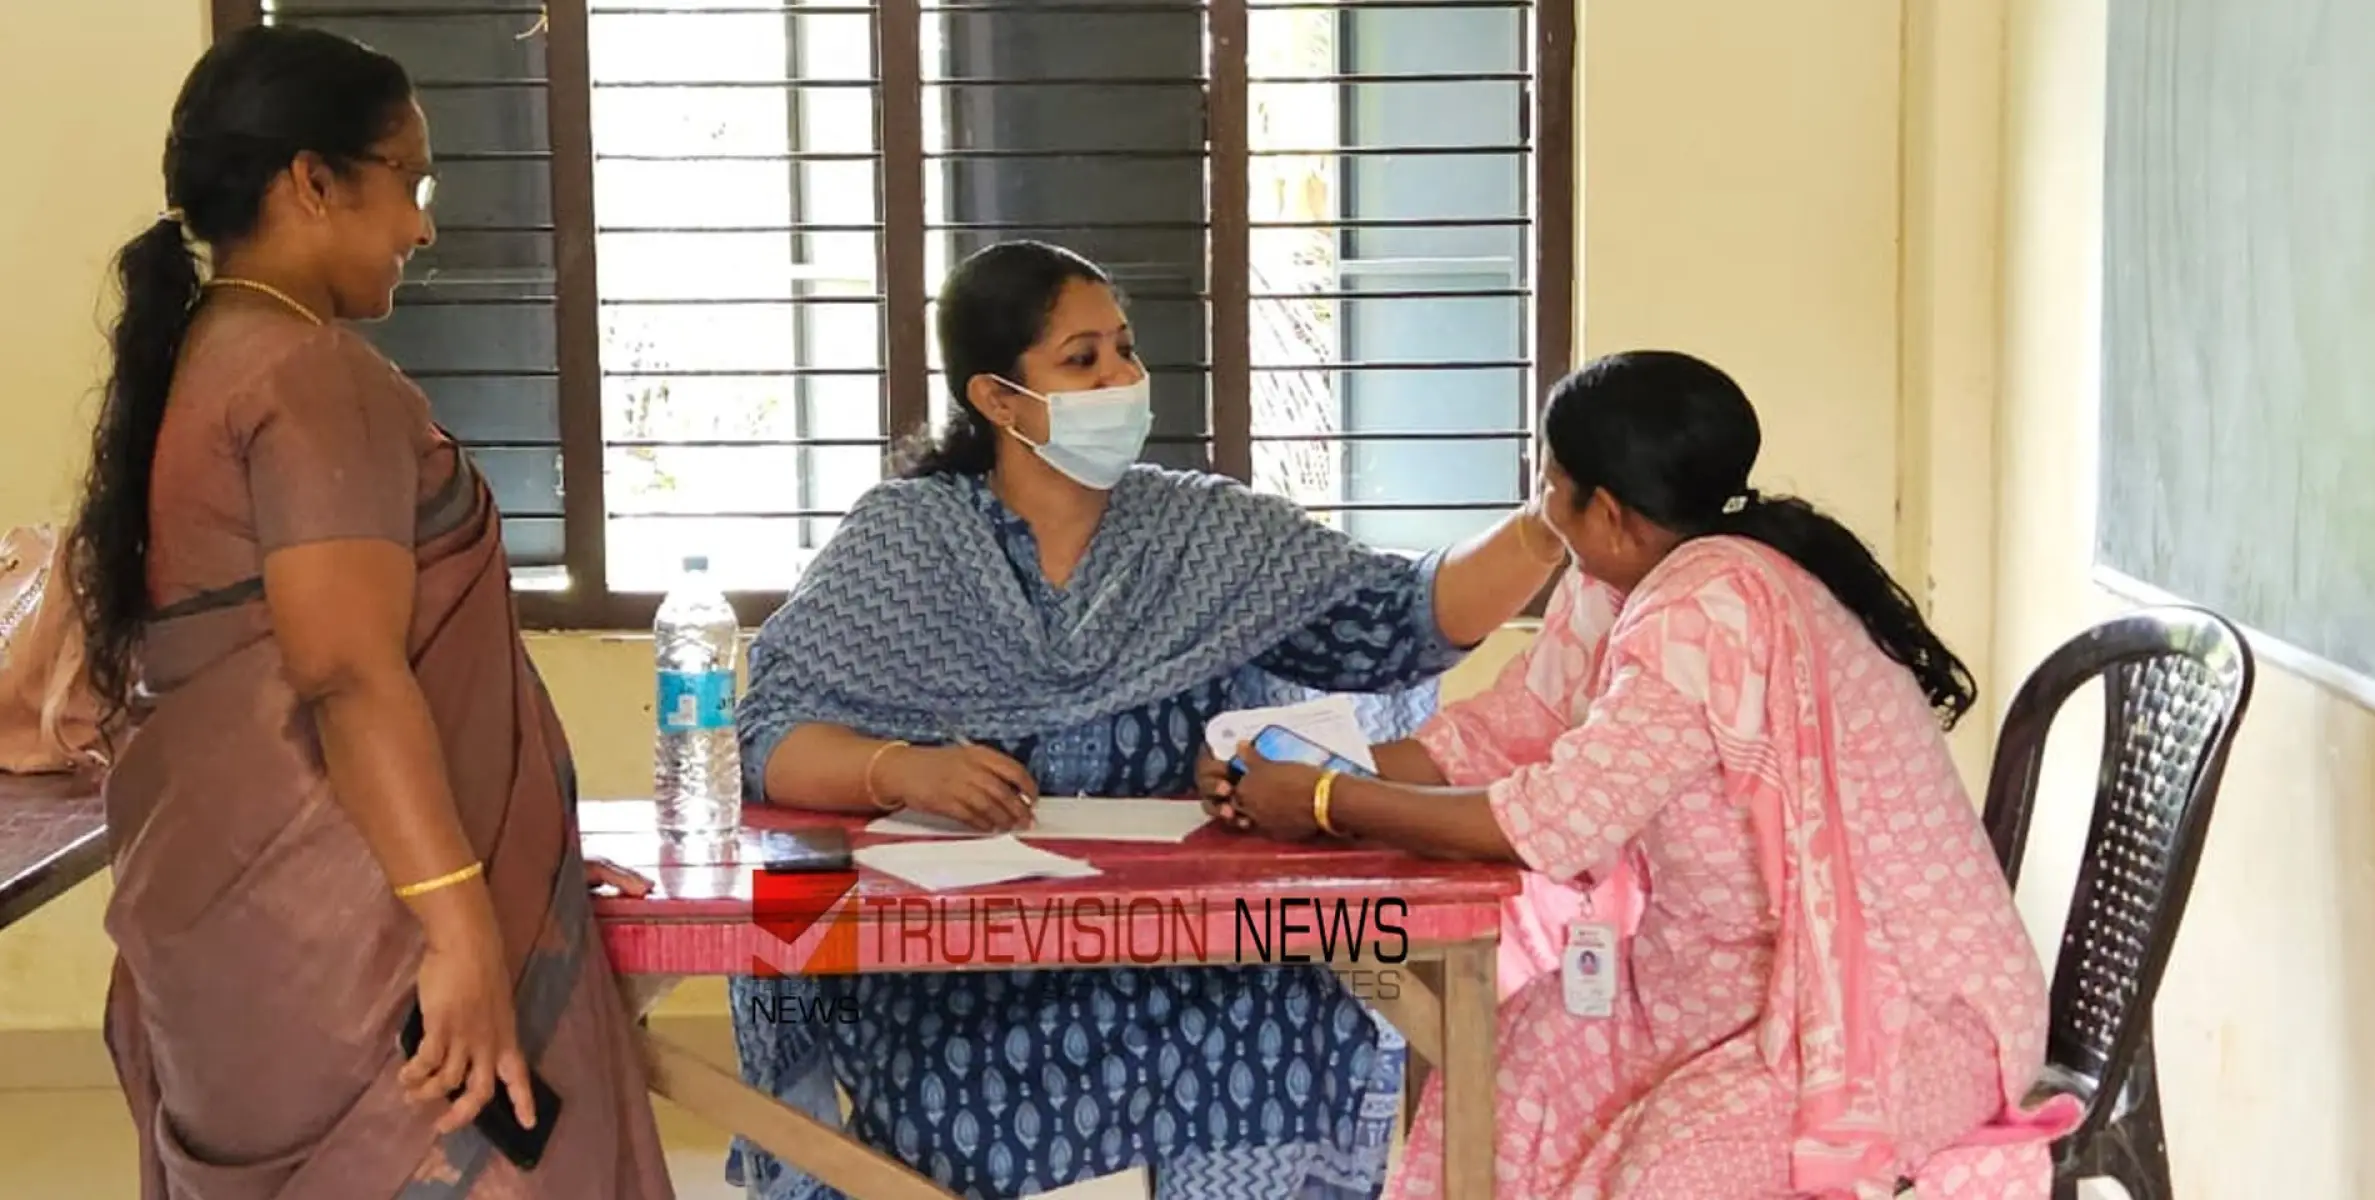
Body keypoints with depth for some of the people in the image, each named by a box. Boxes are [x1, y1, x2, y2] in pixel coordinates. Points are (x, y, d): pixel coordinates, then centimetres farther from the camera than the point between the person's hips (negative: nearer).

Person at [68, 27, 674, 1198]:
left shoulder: (191, 368, 17)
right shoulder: (315, 374, -12)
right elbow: (349, 675, -22)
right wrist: (461, 921, -27)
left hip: (233, 915, 10)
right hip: (335, 931, -10)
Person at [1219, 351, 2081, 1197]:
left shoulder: (1712, 611, -27)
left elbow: (1554, 821, -27)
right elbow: (1502, 734, 8)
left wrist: (1327, 806, -17)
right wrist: (1322, 771, -6)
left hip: (1912, 1004, -9)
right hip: (1763, 971, 9)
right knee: (1517, 1064, -2)